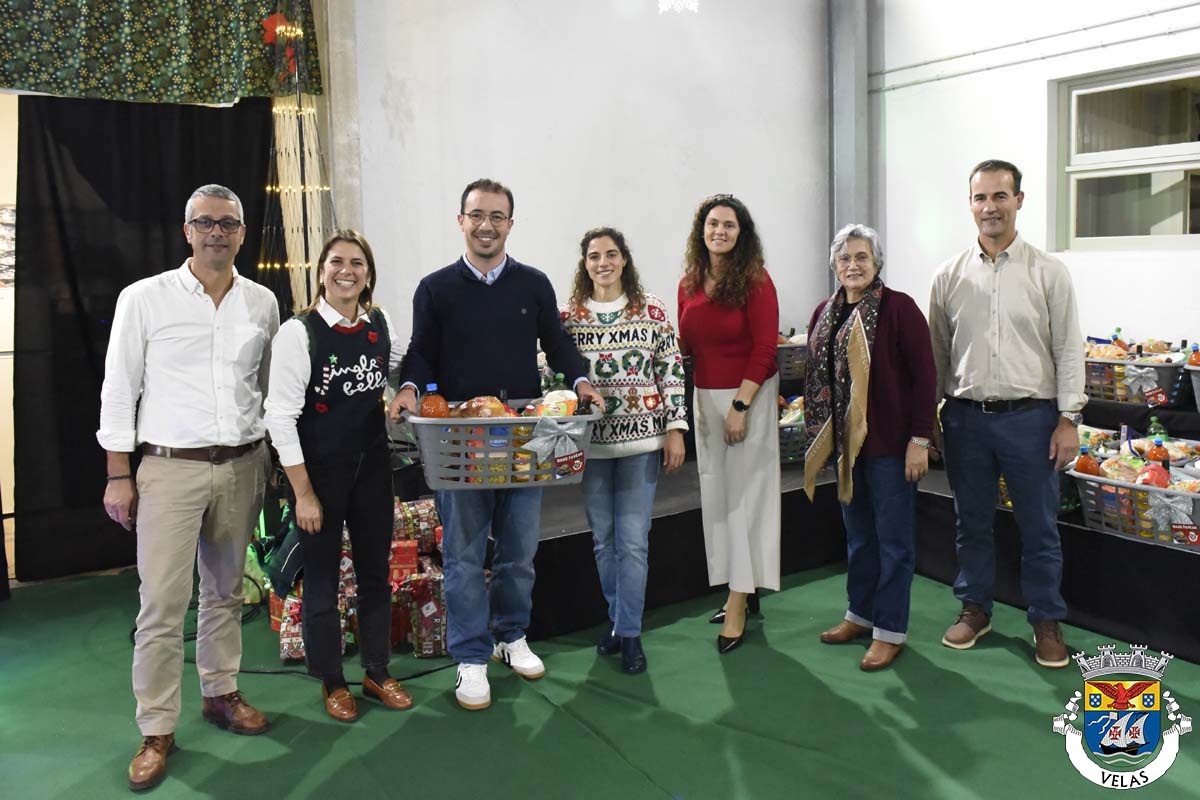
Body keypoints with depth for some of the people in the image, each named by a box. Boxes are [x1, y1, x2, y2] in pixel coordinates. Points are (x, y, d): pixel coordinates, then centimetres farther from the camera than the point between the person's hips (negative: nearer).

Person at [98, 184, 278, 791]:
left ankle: (221, 692, 31)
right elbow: (118, 389, -1)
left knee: (225, 592, 15)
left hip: (242, 464, 3)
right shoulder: (145, 298, -3)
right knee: (162, 604, -3)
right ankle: (157, 729, 10)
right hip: (171, 467, -3)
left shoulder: (262, 302, 6)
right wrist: (118, 475, -3)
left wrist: (268, 461, 13)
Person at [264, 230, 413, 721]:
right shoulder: (298, 332, -13)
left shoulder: (381, 325, 1)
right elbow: (281, 417, -14)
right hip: (318, 472, -4)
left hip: (373, 467, 5)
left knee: (376, 572, 14)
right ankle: (332, 683, 29)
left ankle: (377, 673, 33)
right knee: (322, 579, 9)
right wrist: (303, 493, -15)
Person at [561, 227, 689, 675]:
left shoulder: (652, 311, 1)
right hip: (589, 442, 2)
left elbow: (672, 372, 2)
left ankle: (629, 632, 11)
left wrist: (675, 428, -3)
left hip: (641, 440, -1)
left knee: (633, 541, -2)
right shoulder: (567, 316, 3)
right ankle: (618, 619, 29)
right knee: (603, 539, 12)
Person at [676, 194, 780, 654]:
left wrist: (740, 405, -17)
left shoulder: (755, 281, -9)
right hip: (704, 396, 6)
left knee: (743, 494, -2)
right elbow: (685, 345, 12)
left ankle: (738, 606, 5)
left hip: (750, 394, -6)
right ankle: (742, 592, 23)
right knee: (716, 494, 9)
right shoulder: (689, 283, 7)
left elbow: (764, 348, -12)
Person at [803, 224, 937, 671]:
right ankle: (861, 614, 31)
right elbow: (816, 378, 15)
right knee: (857, 533, 17)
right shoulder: (824, 314, 10)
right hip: (844, 442, 6)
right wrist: (819, 437, 13)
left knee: (893, 537, 4)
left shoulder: (898, 308, -9)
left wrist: (920, 439, -15)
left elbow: (924, 376, -12)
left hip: (889, 444, -6)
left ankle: (890, 630, 15)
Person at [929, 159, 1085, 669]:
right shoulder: (949, 276, 5)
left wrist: (1069, 419, -6)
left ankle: (1047, 621, 23)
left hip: (1030, 417, -2)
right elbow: (936, 354, 9)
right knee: (971, 523, 13)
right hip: (966, 417, 2)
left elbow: (1068, 350, -1)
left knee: (1039, 527, 7)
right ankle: (975, 609, 29)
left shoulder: (1048, 272, 0)